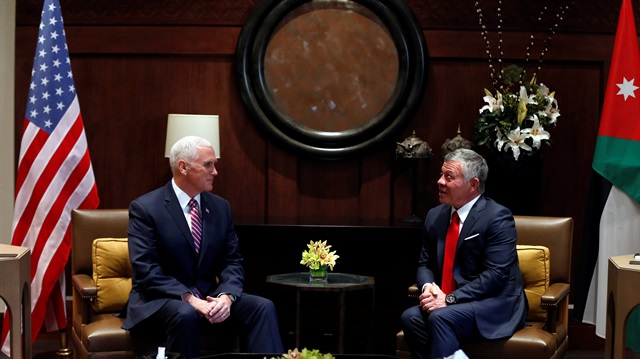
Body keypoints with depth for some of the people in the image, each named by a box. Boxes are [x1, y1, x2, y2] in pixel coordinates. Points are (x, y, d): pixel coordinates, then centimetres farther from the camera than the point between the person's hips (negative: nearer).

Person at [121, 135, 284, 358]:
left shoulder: (220, 207, 8)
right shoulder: (145, 208, -9)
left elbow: (233, 262, 6)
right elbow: (147, 270, -17)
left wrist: (226, 296, -16)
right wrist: (190, 299, -27)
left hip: (208, 297, 5)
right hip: (159, 301, -5)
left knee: (263, 307, -19)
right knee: (185, 315, -38)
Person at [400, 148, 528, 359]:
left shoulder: (497, 217, -12)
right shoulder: (435, 216, 9)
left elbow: (495, 275, -19)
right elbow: (425, 264, 13)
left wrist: (449, 299, -23)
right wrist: (428, 286, -10)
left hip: (495, 305, -6)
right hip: (448, 304, 7)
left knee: (441, 317, -32)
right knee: (411, 317, -21)